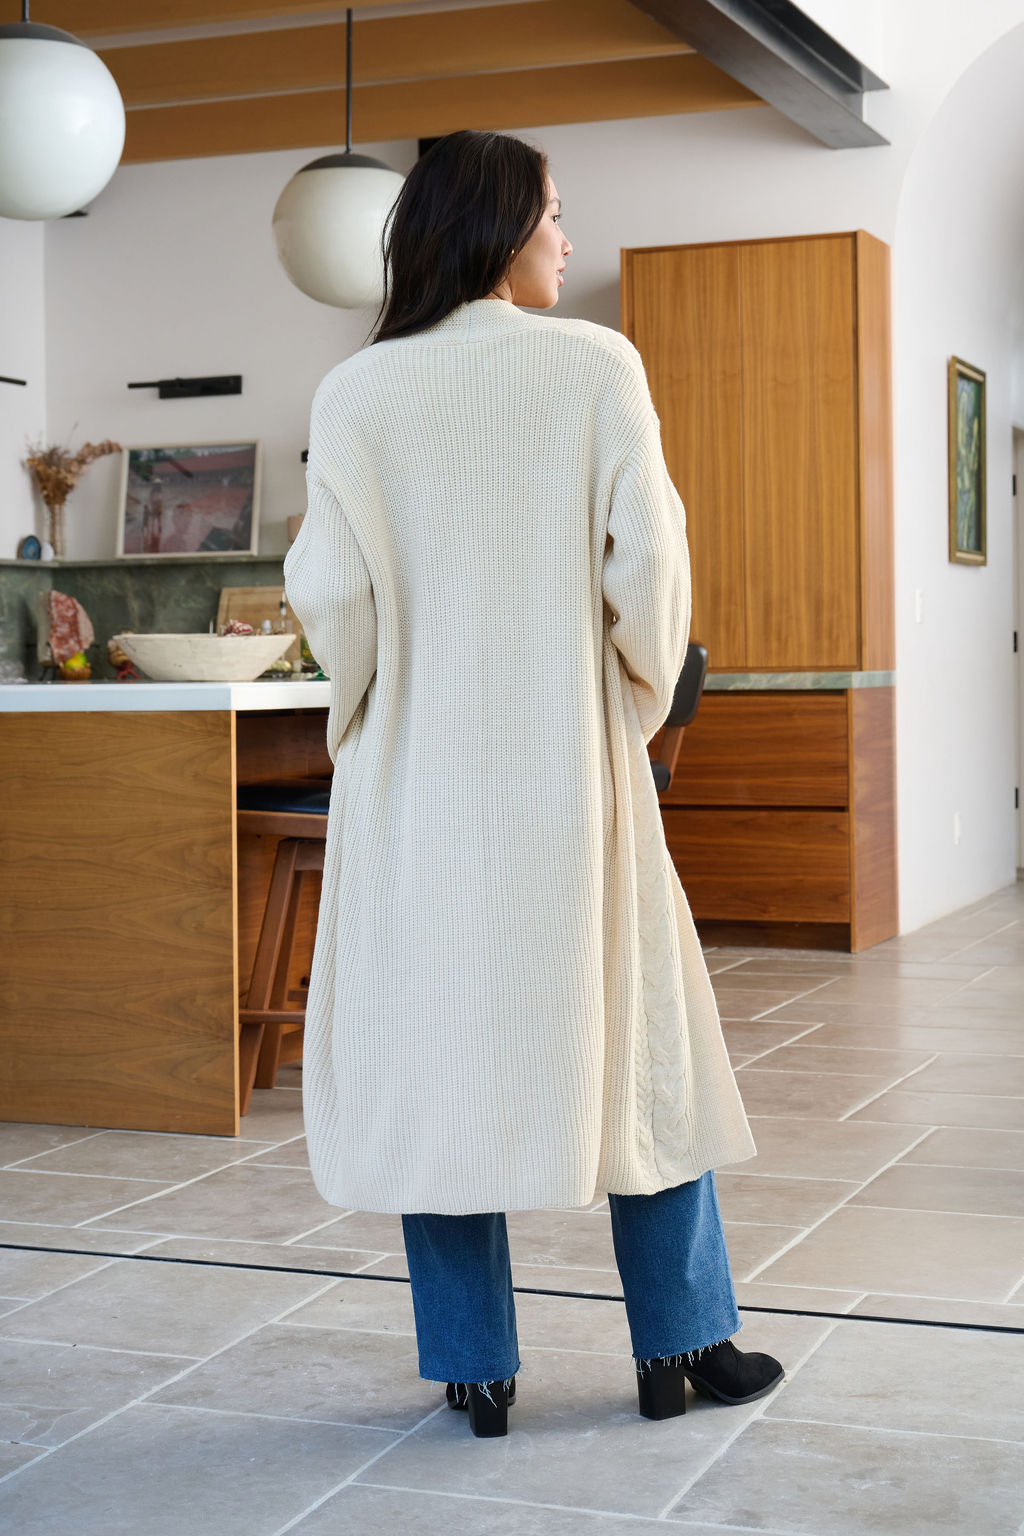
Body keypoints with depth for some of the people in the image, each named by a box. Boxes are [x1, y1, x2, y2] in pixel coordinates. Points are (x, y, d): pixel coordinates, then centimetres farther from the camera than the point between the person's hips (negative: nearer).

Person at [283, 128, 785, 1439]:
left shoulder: (355, 394, -1)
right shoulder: (597, 368, -5)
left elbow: (328, 591, -5)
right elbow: (645, 560, -9)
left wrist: (368, 711, 13)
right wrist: (641, 699, 8)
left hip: (417, 774, 1)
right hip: (567, 767, -1)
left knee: (434, 1046, 8)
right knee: (634, 1035, 12)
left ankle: (476, 1369, 14)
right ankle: (679, 1345, 19)